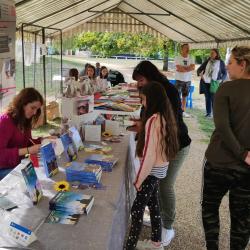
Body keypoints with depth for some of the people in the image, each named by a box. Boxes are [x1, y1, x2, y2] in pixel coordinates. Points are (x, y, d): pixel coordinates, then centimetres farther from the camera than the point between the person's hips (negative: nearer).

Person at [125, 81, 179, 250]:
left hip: (153, 171, -9)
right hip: (161, 168, 9)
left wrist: (139, 179, -16)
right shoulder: (166, 116, 3)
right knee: (153, 204, 20)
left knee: (137, 209, -2)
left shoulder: (153, 120, -24)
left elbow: (149, 155, -24)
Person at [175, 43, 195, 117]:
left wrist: (183, 68, -15)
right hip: (179, 80, -4)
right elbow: (179, 68, -17)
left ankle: (183, 111, 17)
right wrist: (188, 68, -8)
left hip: (188, 80, 4)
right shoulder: (177, 58, -5)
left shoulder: (191, 58, 8)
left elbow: (193, 67, -8)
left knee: (184, 97, 10)